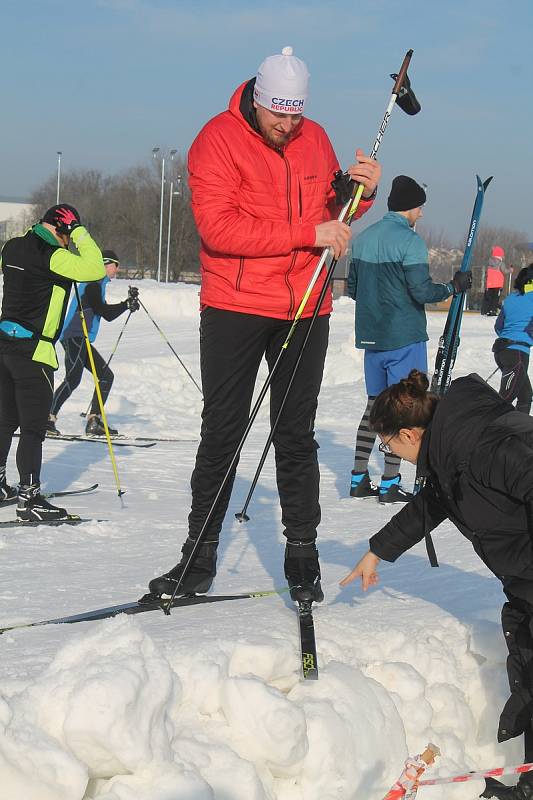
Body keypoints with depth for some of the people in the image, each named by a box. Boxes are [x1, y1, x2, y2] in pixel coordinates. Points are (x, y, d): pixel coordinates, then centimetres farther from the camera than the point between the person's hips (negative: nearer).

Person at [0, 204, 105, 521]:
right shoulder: (51, 256, -17)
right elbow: (94, 269, -23)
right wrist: (80, 233, -9)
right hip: (33, 352, -8)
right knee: (33, 429, -5)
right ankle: (30, 499, -5)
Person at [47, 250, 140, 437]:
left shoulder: (99, 283, 24)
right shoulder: (94, 281, -5)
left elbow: (107, 315, 28)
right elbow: (101, 310, -13)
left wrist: (128, 302, 23)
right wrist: (126, 305, -5)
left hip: (81, 340, 10)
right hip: (74, 336, -10)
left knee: (106, 376, 8)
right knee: (73, 379, -19)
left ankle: (94, 421, 5)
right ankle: (48, 418, -23)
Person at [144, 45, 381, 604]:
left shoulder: (314, 139, 7)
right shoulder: (219, 139, -8)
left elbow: (330, 212, 17)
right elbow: (219, 227, -20)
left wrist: (357, 191, -5)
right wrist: (307, 233, -22)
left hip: (304, 311, 3)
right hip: (234, 308, -3)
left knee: (296, 436, 7)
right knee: (221, 436, 3)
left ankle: (302, 553, 15)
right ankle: (200, 556, 12)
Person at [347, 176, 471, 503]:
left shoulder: (364, 238, 9)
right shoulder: (410, 240, -14)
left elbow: (353, 288, 15)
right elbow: (422, 292, -18)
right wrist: (455, 286, -3)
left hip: (371, 337, 7)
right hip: (405, 337, -7)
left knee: (375, 402, 15)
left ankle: (359, 477, 14)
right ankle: (390, 482, -1)